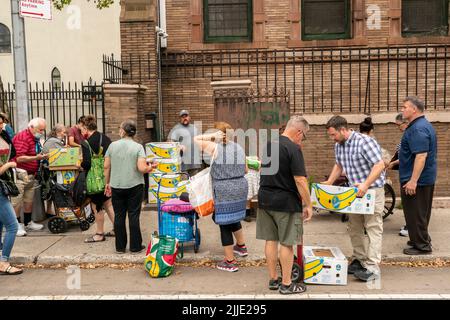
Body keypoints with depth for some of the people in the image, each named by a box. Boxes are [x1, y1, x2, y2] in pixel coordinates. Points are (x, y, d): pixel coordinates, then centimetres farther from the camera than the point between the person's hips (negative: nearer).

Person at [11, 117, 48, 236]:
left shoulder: (36, 138, 13)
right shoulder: (22, 137, -15)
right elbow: (19, 158, -22)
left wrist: (42, 156, 10)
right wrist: (36, 158, -31)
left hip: (31, 175, 9)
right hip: (20, 174, -9)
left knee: (29, 200, 14)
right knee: (17, 201, -2)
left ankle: (28, 223, 25)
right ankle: (17, 225, 5)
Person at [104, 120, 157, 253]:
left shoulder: (112, 145, 0)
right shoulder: (138, 147, -8)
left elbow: (106, 167, 3)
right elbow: (142, 168, -17)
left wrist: (107, 183, 15)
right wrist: (151, 167, 3)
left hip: (116, 187, 2)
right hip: (134, 186, -2)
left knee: (119, 216, 10)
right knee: (134, 216, 6)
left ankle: (120, 247, 17)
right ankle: (135, 246, 13)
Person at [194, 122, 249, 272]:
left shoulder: (215, 147, -8)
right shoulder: (240, 148, 9)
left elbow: (196, 139, 0)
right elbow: (245, 170, 16)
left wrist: (213, 136, -4)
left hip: (223, 191, -6)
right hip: (240, 188, 6)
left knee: (225, 224, 4)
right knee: (234, 217, 28)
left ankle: (230, 262, 11)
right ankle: (241, 246, 43)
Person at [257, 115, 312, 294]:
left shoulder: (269, 144, 9)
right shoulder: (293, 149, -16)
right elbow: (300, 180, -19)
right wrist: (308, 205, -12)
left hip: (265, 199, 7)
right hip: (285, 202, -7)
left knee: (271, 240, 12)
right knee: (286, 243, 2)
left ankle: (273, 279, 23)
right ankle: (286, 284, 11)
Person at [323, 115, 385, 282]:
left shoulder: (365, 142, -20)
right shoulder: (339, 146, 5)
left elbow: (380, 165, -24)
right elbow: (338, 165, 20)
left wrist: (366, 185, -33)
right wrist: (329, 182, 8)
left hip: (372, 190, -8)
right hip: (355, 191, 8)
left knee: (373, 227, -6)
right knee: (354, 227, 11)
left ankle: (372, 267, -4)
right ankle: (359, 260, 23)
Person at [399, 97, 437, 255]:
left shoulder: (418, 129, -22)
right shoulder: (424, 125, 13)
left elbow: (421, 156, -28)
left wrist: (413, 181, -29)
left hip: (416, 180, -11)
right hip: (426, 178, 11)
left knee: (415, 214, 0)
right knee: (421, 212, 19)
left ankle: (422, 245, 8)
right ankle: (422, 240, 31)